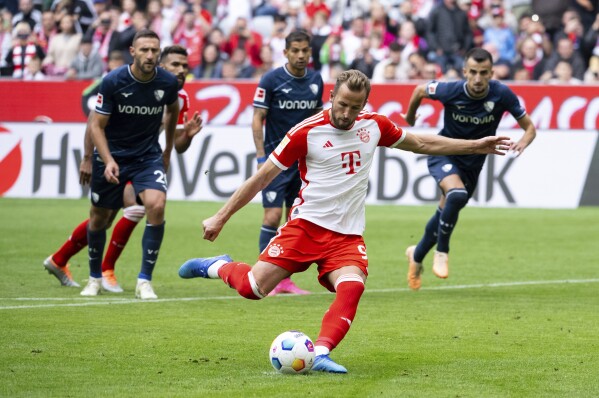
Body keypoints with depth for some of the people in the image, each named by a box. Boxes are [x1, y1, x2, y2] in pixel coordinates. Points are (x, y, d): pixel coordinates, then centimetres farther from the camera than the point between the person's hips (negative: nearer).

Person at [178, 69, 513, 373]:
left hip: (347, 236, 3)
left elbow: (421, 143, 20)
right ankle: (218, 267, 19)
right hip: (306, 225, -3)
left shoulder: (374, 126, 3)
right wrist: (221, 218, -1)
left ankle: (321, 353, -32)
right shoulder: (307, 132, -10)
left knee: (352, 286, -27)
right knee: (253, 287, -13)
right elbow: (262, 178, -3)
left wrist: (475, 146, 19)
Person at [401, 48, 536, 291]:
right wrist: (410, 116, 15)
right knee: (457, 193, -33)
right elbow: (420, 90, -2)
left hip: (472, 163, 3)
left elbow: (529, 127, -12)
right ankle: (442, 252, -14)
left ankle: (417, 256, 42)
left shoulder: (502, 95, -20)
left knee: (446, 211, 15)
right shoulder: (451, 91, -23)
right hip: (443, 154, -3)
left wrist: (523, 142, -34)